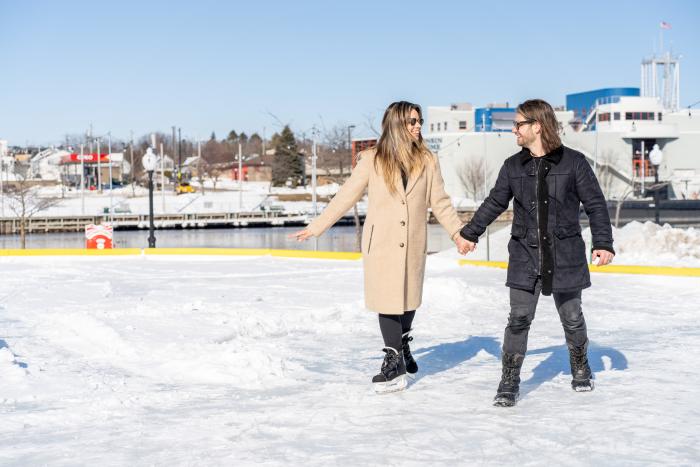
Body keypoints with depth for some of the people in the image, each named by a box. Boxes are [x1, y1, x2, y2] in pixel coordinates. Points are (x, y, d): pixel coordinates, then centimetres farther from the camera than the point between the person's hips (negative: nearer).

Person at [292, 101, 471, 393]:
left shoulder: (427, 161, 2)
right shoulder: (372, 160, -4)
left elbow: (440, 202, 7)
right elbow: (345, 197, 0)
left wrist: (458, 232, -4)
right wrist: (315, 227, -1)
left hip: (413, 245, 2)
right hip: (381, 244, -2)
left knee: (408, 299, 12)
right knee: (388, 301, 0)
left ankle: (402, 346, 38)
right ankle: (395, 362, 11)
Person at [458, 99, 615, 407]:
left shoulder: (573, 162, -5)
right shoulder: (513, 167, 4)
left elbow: (595, 204, -1)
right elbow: (494, 203, 17)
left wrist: (603, 243, -7)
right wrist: (471, 233, 23)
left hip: (565, 256, -2)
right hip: (525, 256, 2)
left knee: (572, 317, 11)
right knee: (519, 318, -4)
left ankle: (580, 368, 36)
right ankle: (509, 381, 5)